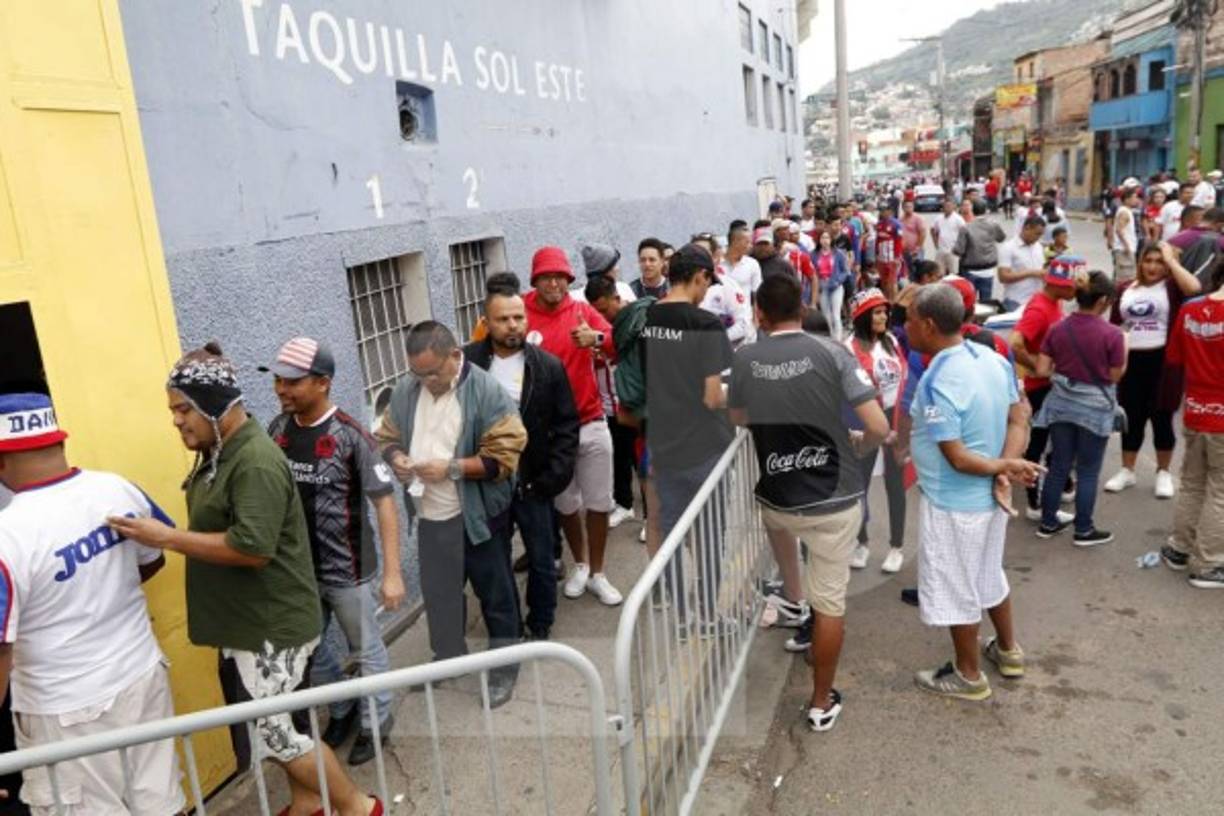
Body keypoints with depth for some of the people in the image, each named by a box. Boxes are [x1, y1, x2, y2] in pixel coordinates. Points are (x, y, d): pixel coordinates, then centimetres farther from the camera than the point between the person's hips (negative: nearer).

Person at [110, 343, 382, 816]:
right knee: (282, 725, 19)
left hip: (271, 622, -9)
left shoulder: (256, 461, -23)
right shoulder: (218, 453, 9)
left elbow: (252, 547, -29)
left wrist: (167, 538, -25)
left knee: (273, 732, -1)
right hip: (248, 619, 10)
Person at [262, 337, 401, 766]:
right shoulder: (277, 429, -2)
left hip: (346, 569, -5)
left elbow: (384, 500, -17)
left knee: (366, 650, 12)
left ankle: (375, 724, 34)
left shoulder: (350, 435, -18)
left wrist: (392, 572, -19)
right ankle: (343, 710, 44)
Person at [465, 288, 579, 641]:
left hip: (533, 483, 0)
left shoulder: (548, 366, -4)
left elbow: (566, 425, -2)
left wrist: (554, 476, -11)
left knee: (541, 559, 11)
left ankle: (540, 627, 31)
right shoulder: (466, 362, -5)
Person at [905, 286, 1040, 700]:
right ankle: (1008, 650, 45)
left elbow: (958, 459, -26)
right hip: (989, 496, 8)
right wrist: (1005, 471, -11)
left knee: (955, 590, 10)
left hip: (953, 503, -8)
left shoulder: (937, 384, -28)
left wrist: (1004, 467, -12)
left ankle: (968, 676, 28)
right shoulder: (993, 359, -2)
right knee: (989, 574, 27)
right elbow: (1019, 419, 0)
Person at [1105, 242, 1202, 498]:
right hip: (1130, 360, 3)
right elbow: (1114, 326, 12)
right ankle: (1127, 471, 24)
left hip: (1161, 361, -3)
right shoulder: (1125, 289, 8)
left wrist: (1171, 260, -15)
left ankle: (1163, 473, 23)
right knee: (1132, 418, 11)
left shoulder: (1171, 287, -3)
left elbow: (1194, 288, -26)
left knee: (1161, 418, 6)